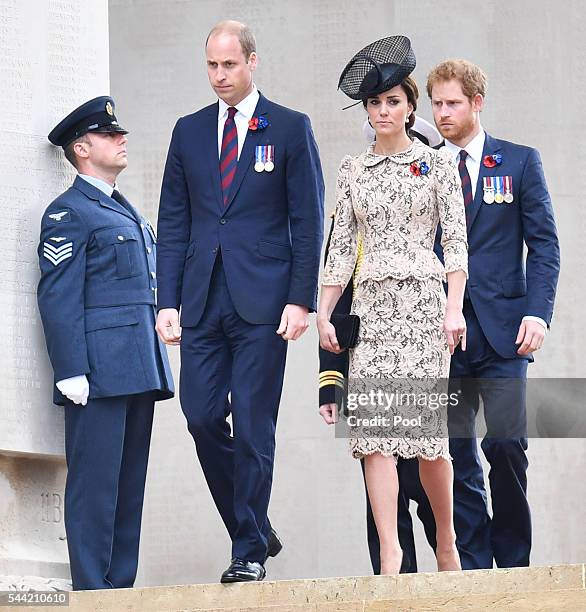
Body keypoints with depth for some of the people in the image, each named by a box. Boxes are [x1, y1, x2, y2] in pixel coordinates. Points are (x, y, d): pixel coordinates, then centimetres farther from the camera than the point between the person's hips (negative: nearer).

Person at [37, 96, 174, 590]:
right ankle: (92, 591, -8)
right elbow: (59, 298, -10)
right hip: (99, 372, -9)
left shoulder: (126, 212, 24)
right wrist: (72, 373, -18)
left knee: (130, 484, 7)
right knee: (95, 482, -9)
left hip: (138, 371, 9)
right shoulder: (68, 213, -3)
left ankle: (121, 587, 10)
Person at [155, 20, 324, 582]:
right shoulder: (189, 131, 12)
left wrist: (300, 299, -9)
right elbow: (172, 223, 12)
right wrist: (167, 300, 3)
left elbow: (308, 221, 0)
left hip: (262, 301, -4)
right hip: (202, 299, 4)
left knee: (254, 427, -3)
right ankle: (255, 529, 17)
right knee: (201, 417, 0)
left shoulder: (290, 129, 2)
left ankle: (249, 552, 5)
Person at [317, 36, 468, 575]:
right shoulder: (353, 171, 12)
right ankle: (389, 551, -11)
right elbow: (341, 245, 13)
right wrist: (324, 312, 7)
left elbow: (456, 241, 0)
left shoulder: (437, 165, 5)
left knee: (426, 422, -5)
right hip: (371, 304, 3)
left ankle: (446, 539, 13)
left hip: (424, 299, -3)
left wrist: (455, 308, -10)